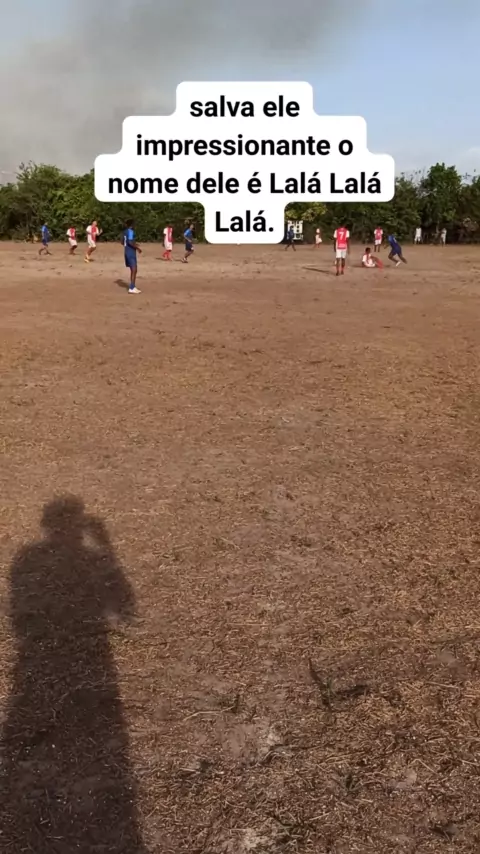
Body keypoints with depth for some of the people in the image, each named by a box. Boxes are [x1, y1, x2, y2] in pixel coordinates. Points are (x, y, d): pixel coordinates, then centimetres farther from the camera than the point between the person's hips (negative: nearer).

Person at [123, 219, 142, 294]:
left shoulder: (125, 231, 14)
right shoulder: (130, 231, -14)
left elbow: (123, 242, 21)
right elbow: (130, 242, -25)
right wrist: (137, 248, -14)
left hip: (127, 252, 9)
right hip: (131, 253, -9)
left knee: (133, 270, 15)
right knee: (134, 270, -9)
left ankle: (133, 287, 19)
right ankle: (132, 288, -12)